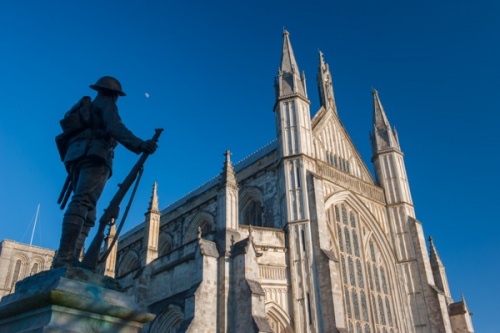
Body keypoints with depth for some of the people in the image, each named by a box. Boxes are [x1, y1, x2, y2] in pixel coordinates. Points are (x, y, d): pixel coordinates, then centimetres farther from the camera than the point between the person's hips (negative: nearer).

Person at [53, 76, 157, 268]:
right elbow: (115, 127, -11)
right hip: (94, 156, -8)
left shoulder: (86, 108, 35)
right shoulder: (106, 104, 10)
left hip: (76, 157, 8)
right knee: (82, 204, -22)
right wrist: (139, 145, -25)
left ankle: (70, 260, -11)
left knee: (86, 214, 3)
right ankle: (65, 257, -36)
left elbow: (67, 137, 29)